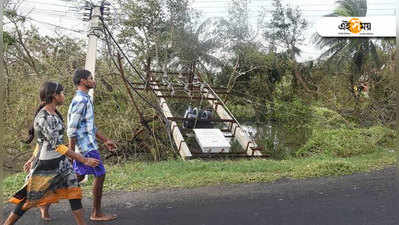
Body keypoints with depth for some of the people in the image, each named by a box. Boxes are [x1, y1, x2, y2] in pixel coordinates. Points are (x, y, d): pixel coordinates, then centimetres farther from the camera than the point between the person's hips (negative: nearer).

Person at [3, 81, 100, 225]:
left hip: (61, 162, 8)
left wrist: (33, 159, 25)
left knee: (74, 192, 6)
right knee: (29, 199, 9)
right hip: (46, 165, -8)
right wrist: (84, 160, -26)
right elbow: (57, 145, -26)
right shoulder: (43, 117, -22)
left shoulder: (54, 113, 5)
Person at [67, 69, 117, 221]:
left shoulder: (84, 99, 15)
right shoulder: (80, 100, -18)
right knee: (100, 175, -1)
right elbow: (72, 129, -20)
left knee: (79, 177, 17)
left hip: (86, 145, 10)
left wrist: (105, 140, 20)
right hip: (87, 146, -10)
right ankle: (96, 213, 11)